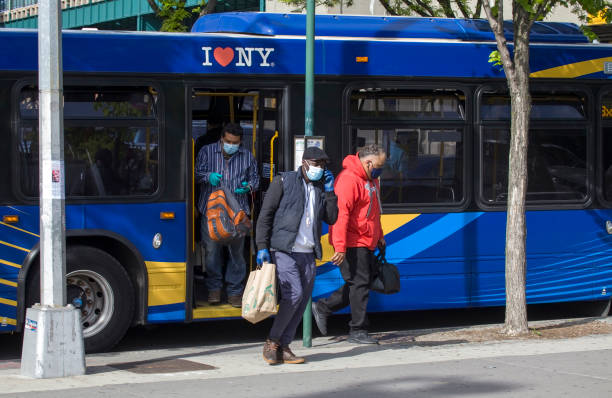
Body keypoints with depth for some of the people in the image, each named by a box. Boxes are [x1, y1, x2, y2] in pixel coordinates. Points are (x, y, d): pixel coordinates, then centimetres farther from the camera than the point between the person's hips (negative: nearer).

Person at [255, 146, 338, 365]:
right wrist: (262, 246, -10)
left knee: (302, 301, 2)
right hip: (285, 251, -6)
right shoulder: (283, 182, 0)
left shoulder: (320, 188, 17)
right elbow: (265, 215, -3)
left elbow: (331, 219, 8)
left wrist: (329, 191, -1)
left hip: (308, 254, 6)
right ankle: (272, 342, -5)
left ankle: (283, 347, 11)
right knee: (294, 294, -19)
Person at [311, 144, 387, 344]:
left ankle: (322, 308, 21)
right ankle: (358, 331, 2)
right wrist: (340, 247, -27)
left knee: (362, 284, 11)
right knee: (359, 284, -6)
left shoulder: (371, 180, 16)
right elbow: (340, 214, -23)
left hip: (366, 244, 10)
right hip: (352, 244, -10)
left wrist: (379, 236, 28)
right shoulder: (348, 179, -18)